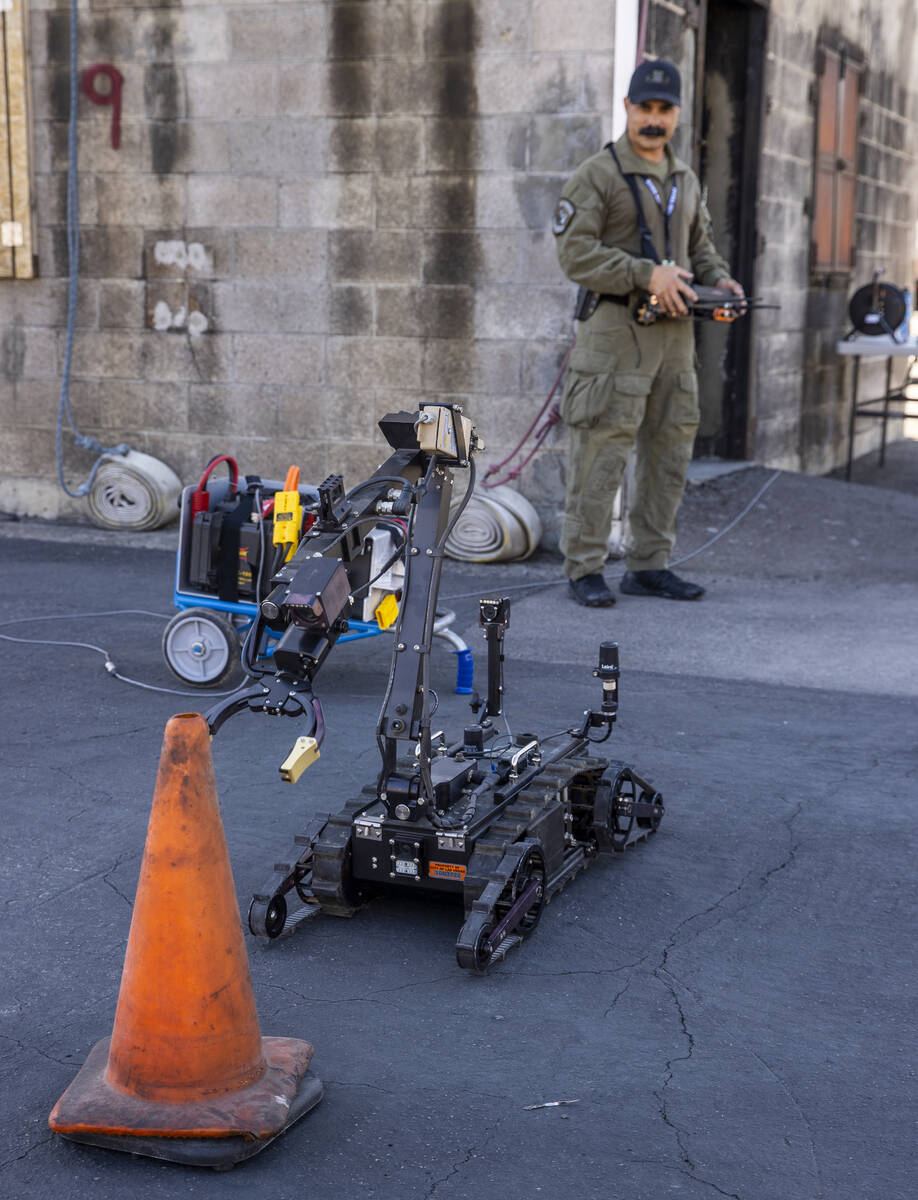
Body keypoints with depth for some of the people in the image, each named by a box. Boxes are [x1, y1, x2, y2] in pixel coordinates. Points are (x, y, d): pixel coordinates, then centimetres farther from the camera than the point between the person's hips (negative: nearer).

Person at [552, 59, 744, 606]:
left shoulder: (686, 179, 17)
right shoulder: (597, 175, -5)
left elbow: (701, 245, 26)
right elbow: (576, 252, -14)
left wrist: (720, 279, 4)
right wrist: (648, 275, -21)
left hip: (676, 331, 7)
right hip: (618, 329, -7)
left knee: (671, 449, 9)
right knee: (603, 451, -8)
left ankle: (650, 565, 17)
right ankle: (585, 569, 0)